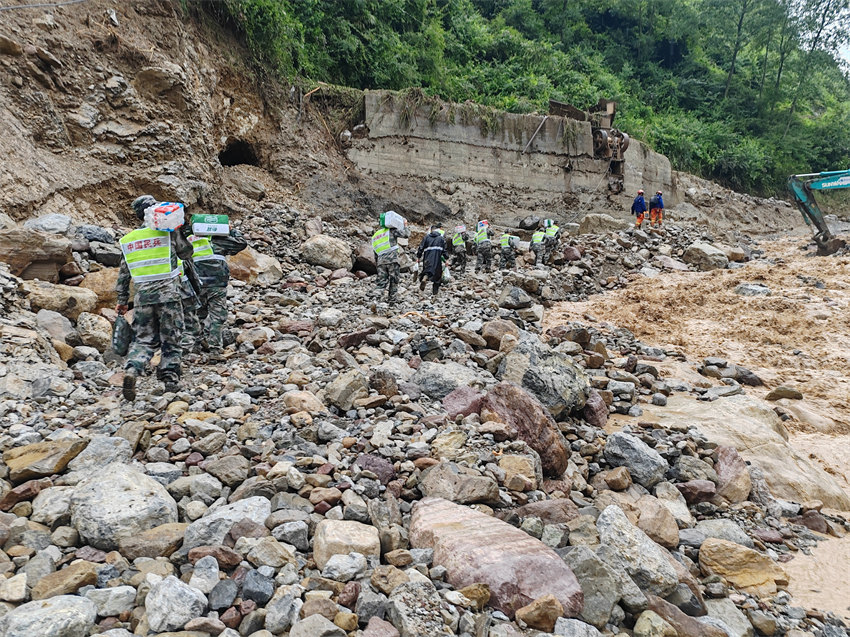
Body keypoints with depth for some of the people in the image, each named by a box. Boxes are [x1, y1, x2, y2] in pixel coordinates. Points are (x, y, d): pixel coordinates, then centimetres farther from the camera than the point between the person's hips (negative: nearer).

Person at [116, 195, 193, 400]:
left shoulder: (128, 239, 12)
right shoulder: (168, 231, -2)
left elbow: (123, 273, 15)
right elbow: (187, 253, 10)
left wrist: (122, 301, 21)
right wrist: (179, 233, 23)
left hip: (142, 295, 3)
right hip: (168, 293, -3)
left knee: (144, 340, 11)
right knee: (171, 339, 7)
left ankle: (131, 371, -10)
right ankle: (170, 377, 6)